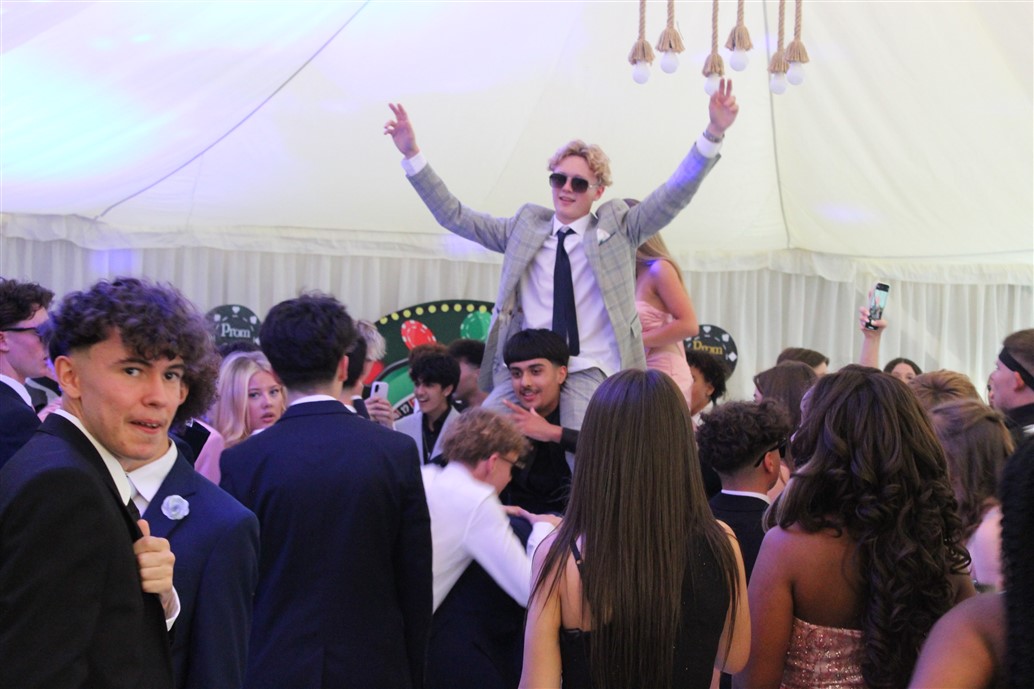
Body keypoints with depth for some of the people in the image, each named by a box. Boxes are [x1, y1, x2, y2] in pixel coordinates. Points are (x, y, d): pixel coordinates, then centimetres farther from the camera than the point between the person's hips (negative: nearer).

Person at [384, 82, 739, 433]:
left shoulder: (617, 228, 11)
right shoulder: (525, 227, 15)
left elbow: (674, 194, 0)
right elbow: (454, 216, 14)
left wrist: (714, 133, -13)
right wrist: (412, 154, 6)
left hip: (589, 372, -2)